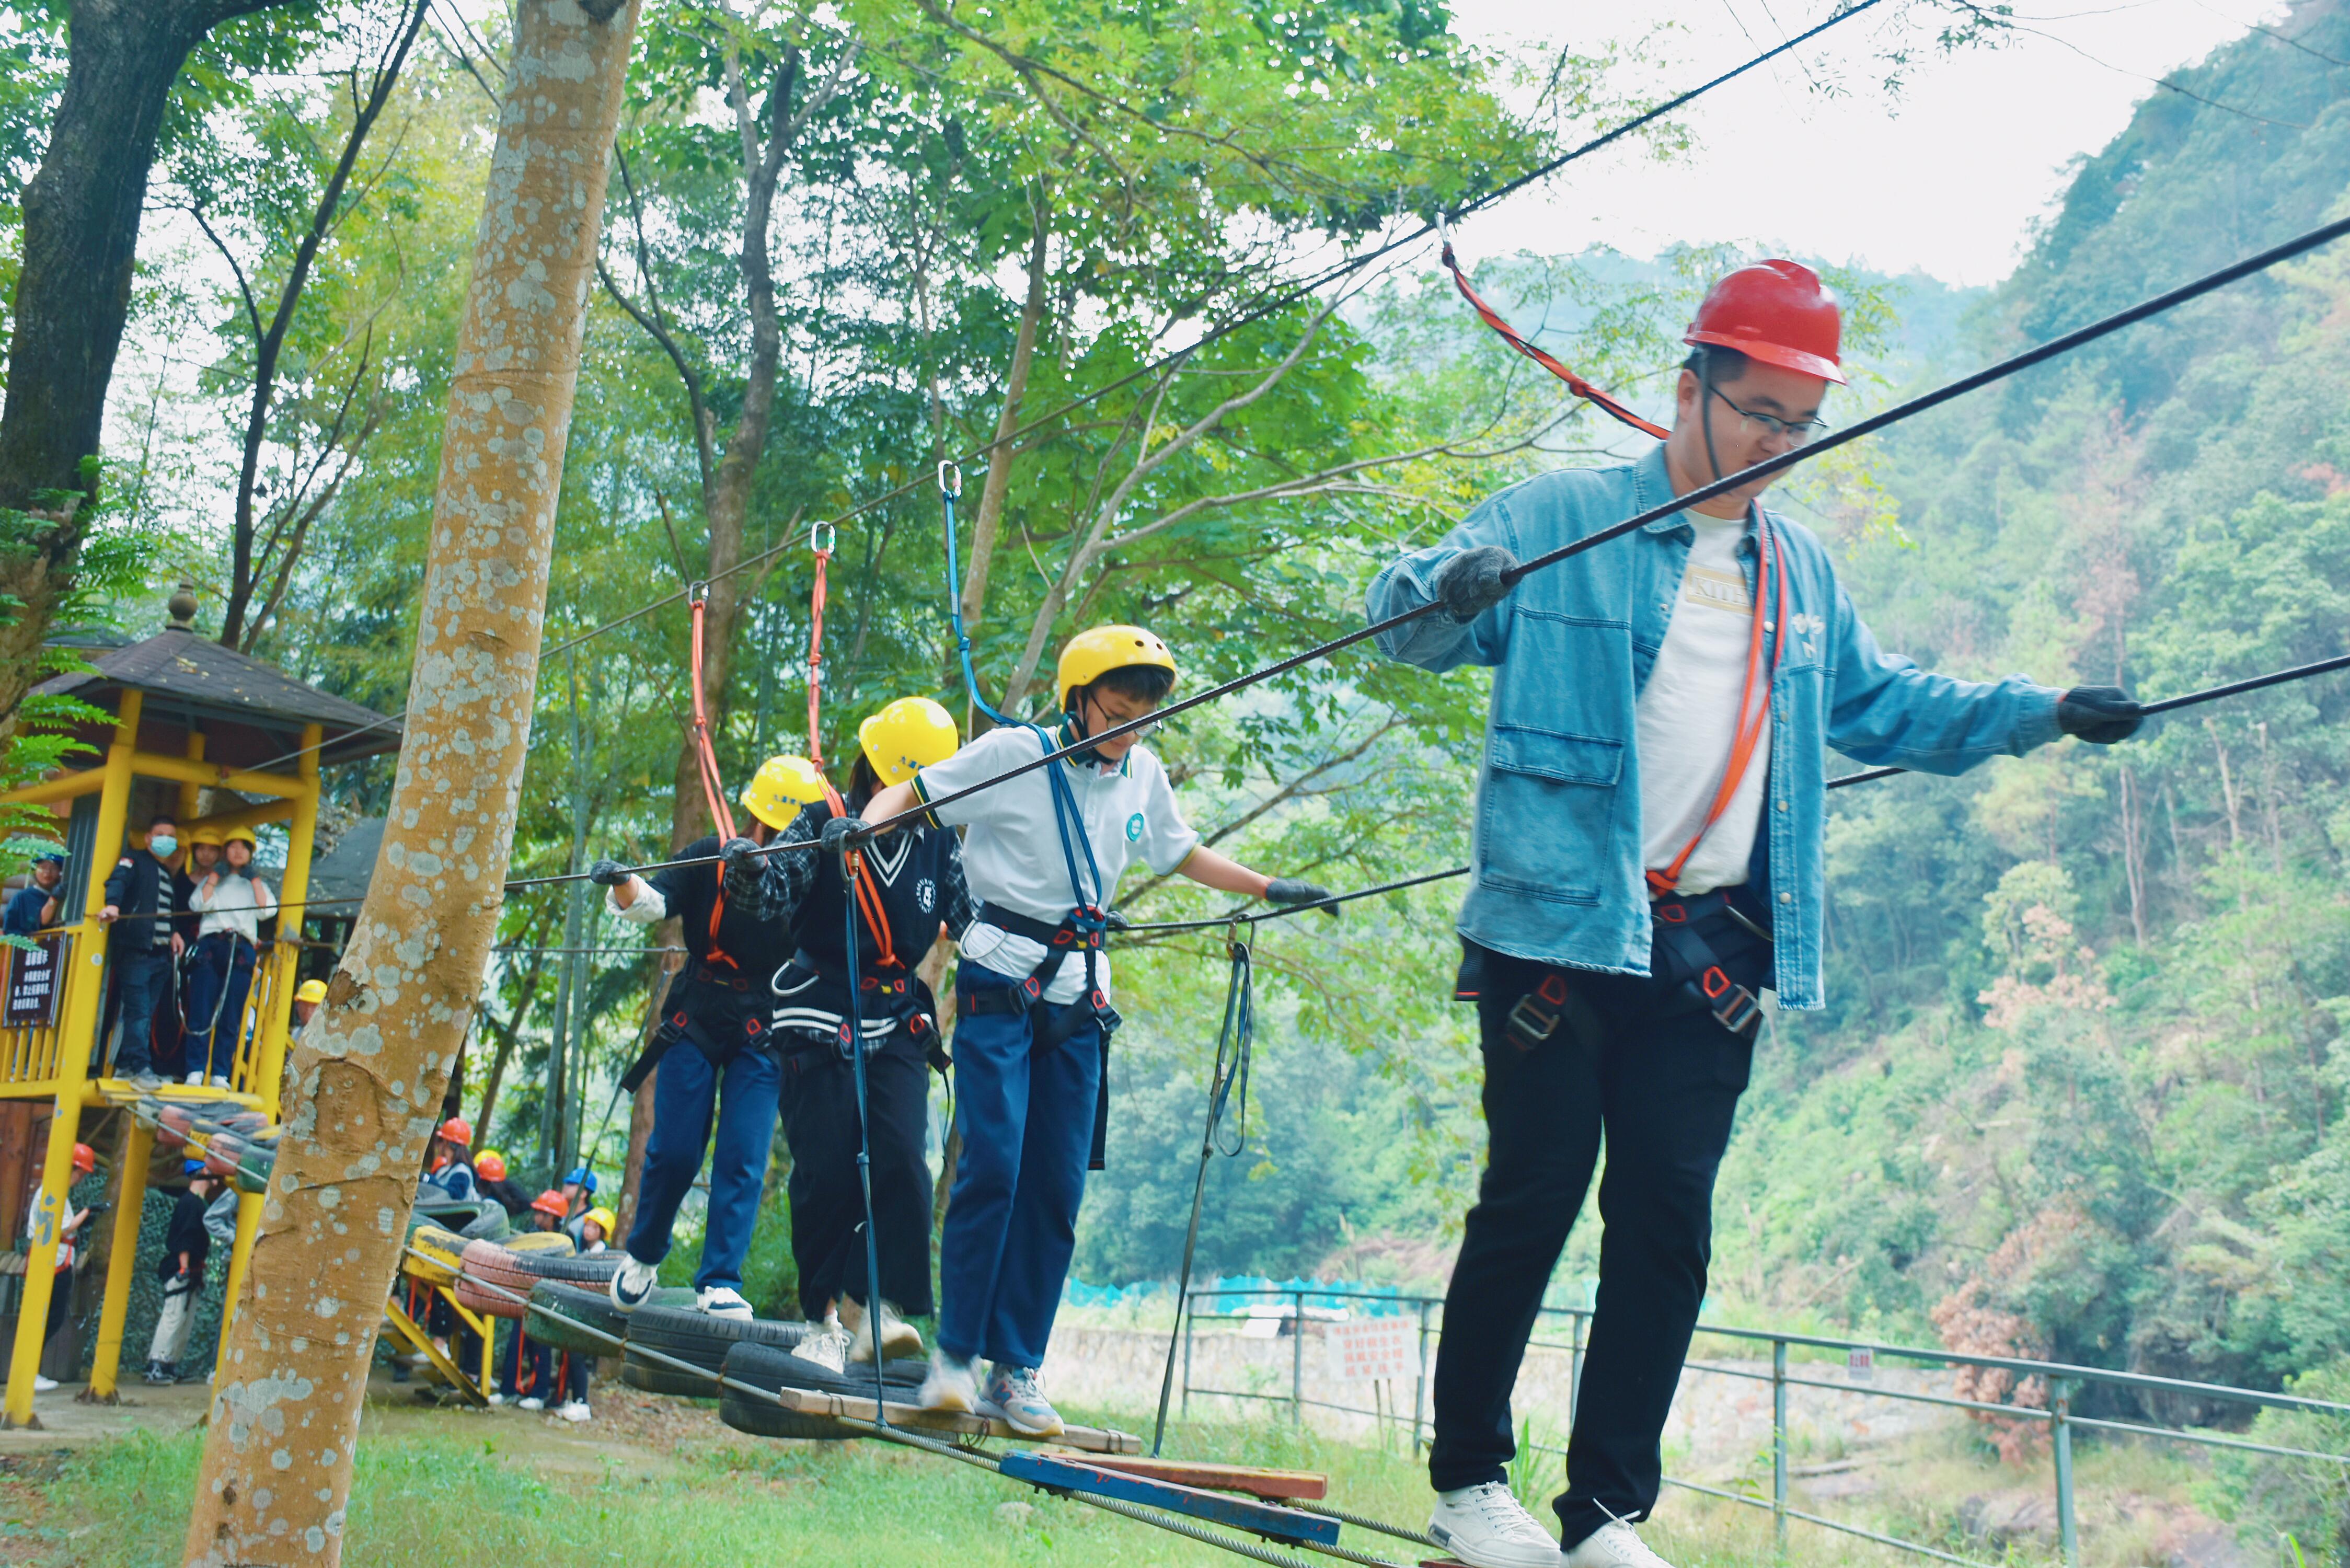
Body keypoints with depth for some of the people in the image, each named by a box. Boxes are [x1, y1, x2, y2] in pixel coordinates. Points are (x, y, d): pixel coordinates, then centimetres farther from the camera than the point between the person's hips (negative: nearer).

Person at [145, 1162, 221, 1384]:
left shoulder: (201, 1203, 17)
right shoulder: (190, 1202, -12)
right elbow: (184, 1238, -19)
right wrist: (184, 1268, -23)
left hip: (191, 1272, 10)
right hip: (181, 1271, -10)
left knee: (187, 1321, 11)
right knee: (174, 1318, -12)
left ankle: (171, 1366, 14)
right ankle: (155, 1367, -11)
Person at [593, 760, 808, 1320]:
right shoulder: (711, 857, -5)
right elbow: (654, 902, -15)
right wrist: (623, 884, -36)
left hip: (763, 1032, 1)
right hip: (697, 1018, -1)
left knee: (742, 1159, -5)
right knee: (675, 1150, 2)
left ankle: (720, 1283, 1)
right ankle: (643, 1255, 26)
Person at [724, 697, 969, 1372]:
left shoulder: (938, 843, 7)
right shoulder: (823, 824, -3)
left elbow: (973, 915, 4)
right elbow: (776, 895, -15)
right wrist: (750, 873, -37)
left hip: (898, 1028, 2)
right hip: (821, 1023, -2)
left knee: (900, 1158, -15)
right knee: (826, 1172, -2)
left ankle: (877, 1305, -9)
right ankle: (824, 1317, 11)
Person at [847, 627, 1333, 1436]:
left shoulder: (1143, 775, 9)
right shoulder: (1016, 753, -7)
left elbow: (1179, 853, 24)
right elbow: (913, 790, -4)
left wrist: (1269, 888, 21)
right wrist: (864, 823, -24)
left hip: (1078, 998, 5)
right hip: (1000, 981, -5)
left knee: (1059, 1187, 2)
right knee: (993, 1166, -13)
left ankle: (1016, 1368, 11)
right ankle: (955, 1353, 1)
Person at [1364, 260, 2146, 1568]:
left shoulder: (1803, 574, 20)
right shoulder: (1559, 519, 1)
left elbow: (1881, 707, 27)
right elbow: (1408, 622, -5)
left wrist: (2041, 713, 16)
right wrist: (1452, 586, -29)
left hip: (1714, 949, 5)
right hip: (1559, 924, -5)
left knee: (1669, 1222, 4)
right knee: (1532, 1201, -1)